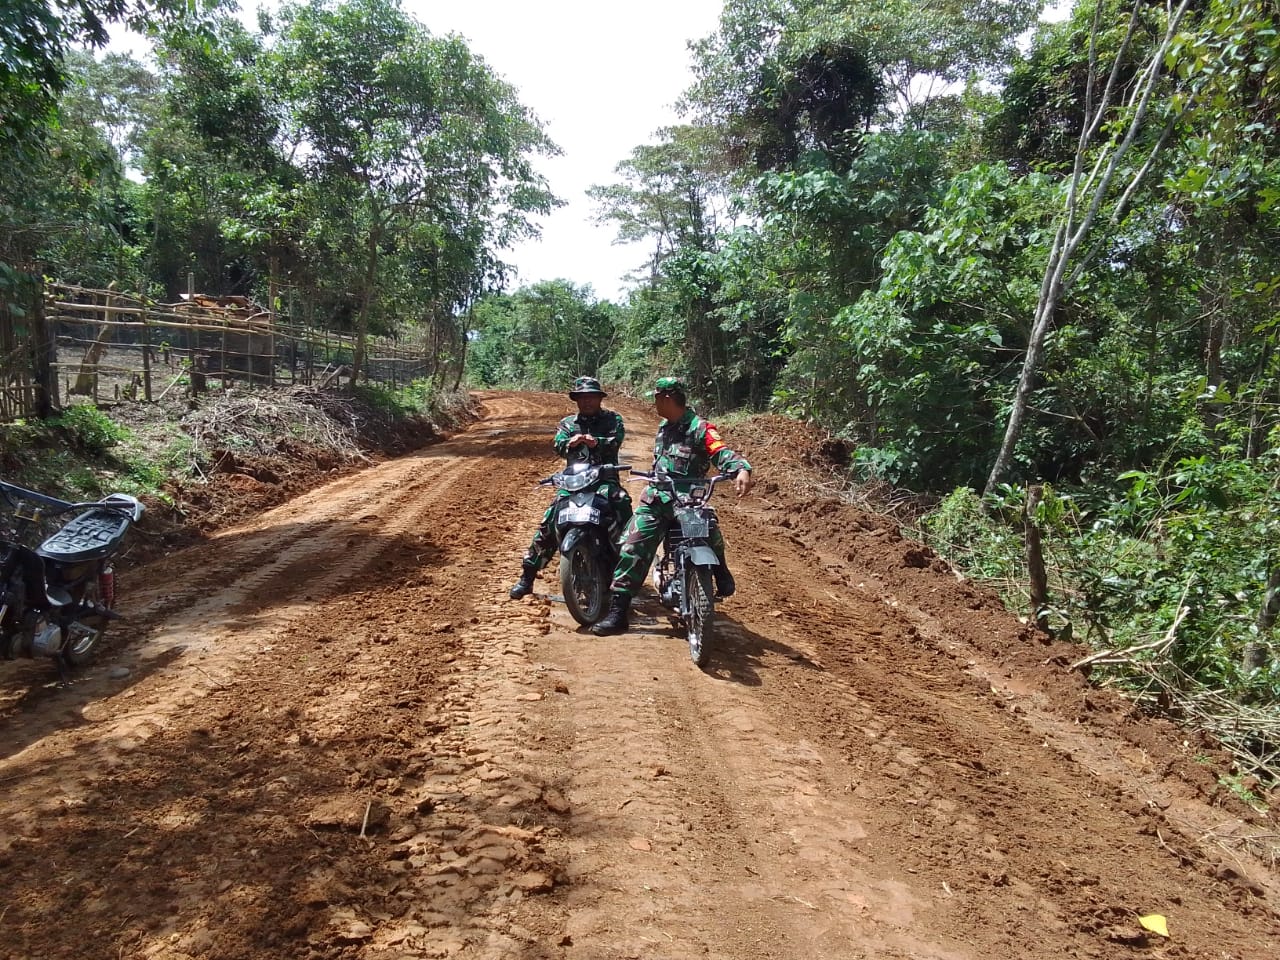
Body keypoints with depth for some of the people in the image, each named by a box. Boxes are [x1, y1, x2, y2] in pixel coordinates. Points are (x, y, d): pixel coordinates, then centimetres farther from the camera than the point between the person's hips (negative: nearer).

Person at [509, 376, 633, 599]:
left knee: (622, 502, -32)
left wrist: (596, 442, -33)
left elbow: (616, 440, -11)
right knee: (549, 522, -11)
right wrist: (571, 442, -28)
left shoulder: (612, 419, 9)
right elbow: (558, 445, -3)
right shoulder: (568, 423, 15)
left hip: (605, 479, -2)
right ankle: (527, 576, -2)